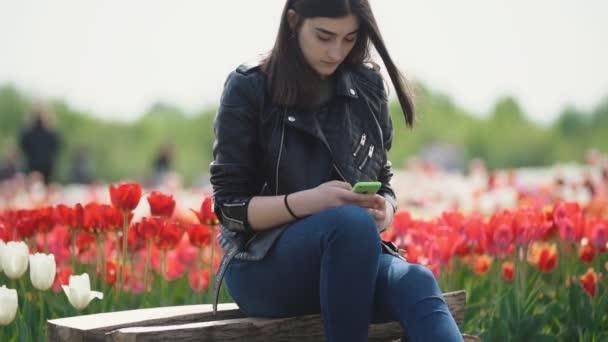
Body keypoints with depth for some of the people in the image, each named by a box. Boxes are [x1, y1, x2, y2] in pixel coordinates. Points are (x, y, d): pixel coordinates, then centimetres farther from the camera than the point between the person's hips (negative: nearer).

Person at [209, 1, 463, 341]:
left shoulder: (367, 87, 8)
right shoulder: (249, 89, -3)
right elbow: (230, 207, -5)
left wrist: (384, 212, -10)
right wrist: (308, 201, -23)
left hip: (350, 255, 4)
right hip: (264, 265, -3)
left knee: (418, 285, -32)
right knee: (352, 222, -36)